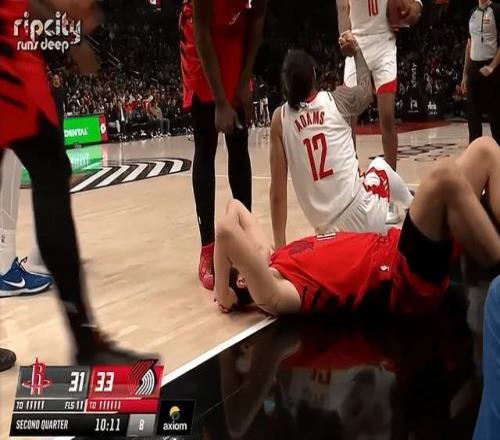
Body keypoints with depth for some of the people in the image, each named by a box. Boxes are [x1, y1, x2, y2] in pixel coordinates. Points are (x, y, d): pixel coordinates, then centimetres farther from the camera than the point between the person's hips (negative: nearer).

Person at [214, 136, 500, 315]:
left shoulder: (274, 261, 10)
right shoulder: (274, 295, -18)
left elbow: (236, 207, 21)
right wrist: (224, 294, -21)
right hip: (403, 281, -10)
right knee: (446, 176, -35)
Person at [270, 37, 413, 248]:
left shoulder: (279, 119, -2)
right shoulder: (339, 99, -3)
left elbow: (277, 191, -2)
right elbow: (366, 92, 24)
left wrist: (280, 246, 3)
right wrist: (356, 50, 37)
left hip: (327, 228, 1)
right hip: (362, 217, -1)